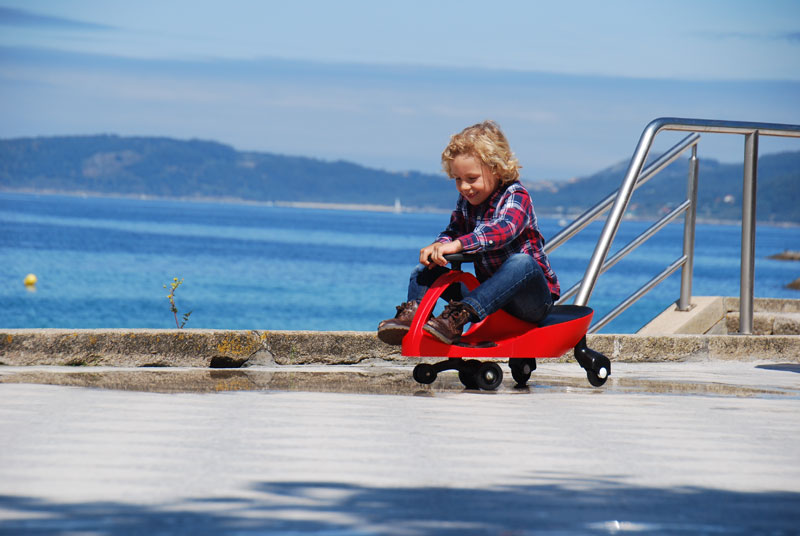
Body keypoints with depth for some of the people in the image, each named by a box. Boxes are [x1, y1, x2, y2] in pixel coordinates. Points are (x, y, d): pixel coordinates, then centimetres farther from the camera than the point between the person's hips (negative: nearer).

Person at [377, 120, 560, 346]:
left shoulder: (516, 196, -14)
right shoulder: (466, 201, 9)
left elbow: (503, 230, -33)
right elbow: (454, 232, 6)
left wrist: (457, 245, -45)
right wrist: (439, 247, -20)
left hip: (531, 298, -7)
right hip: (489, 291, 7)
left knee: (523, 263, -40)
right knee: (425, 272, 0)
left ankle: (457, 318, -51)